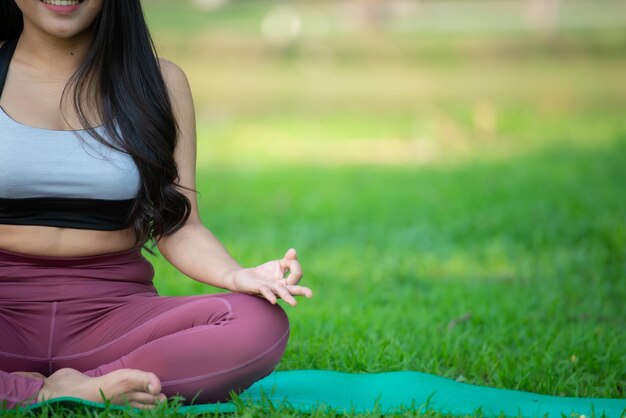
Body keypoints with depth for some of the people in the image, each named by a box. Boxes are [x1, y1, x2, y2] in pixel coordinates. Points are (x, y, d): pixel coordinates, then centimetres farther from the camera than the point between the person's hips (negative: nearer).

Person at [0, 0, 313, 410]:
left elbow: (179, 228, 4)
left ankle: (69, 391, -22)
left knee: (261, 323, -26)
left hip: (109, 310, 3)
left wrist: (235, 276, -18)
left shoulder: (160, 82, 9)